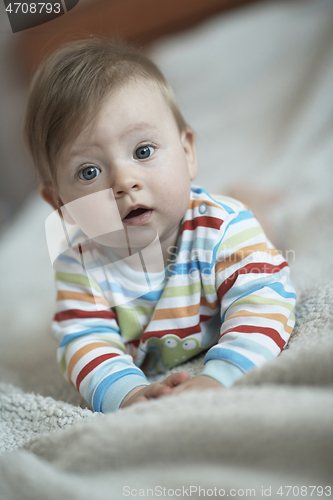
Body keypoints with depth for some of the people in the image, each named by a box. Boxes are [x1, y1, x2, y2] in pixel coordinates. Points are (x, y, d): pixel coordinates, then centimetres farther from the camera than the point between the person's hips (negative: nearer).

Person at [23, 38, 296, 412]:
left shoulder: (224, 227, -30)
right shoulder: (79, 264, -22)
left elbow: (263, 307, -36)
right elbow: (86, 341, -27)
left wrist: (217, 381, -52)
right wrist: (127, 394, -48)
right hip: (144, 377, 1)